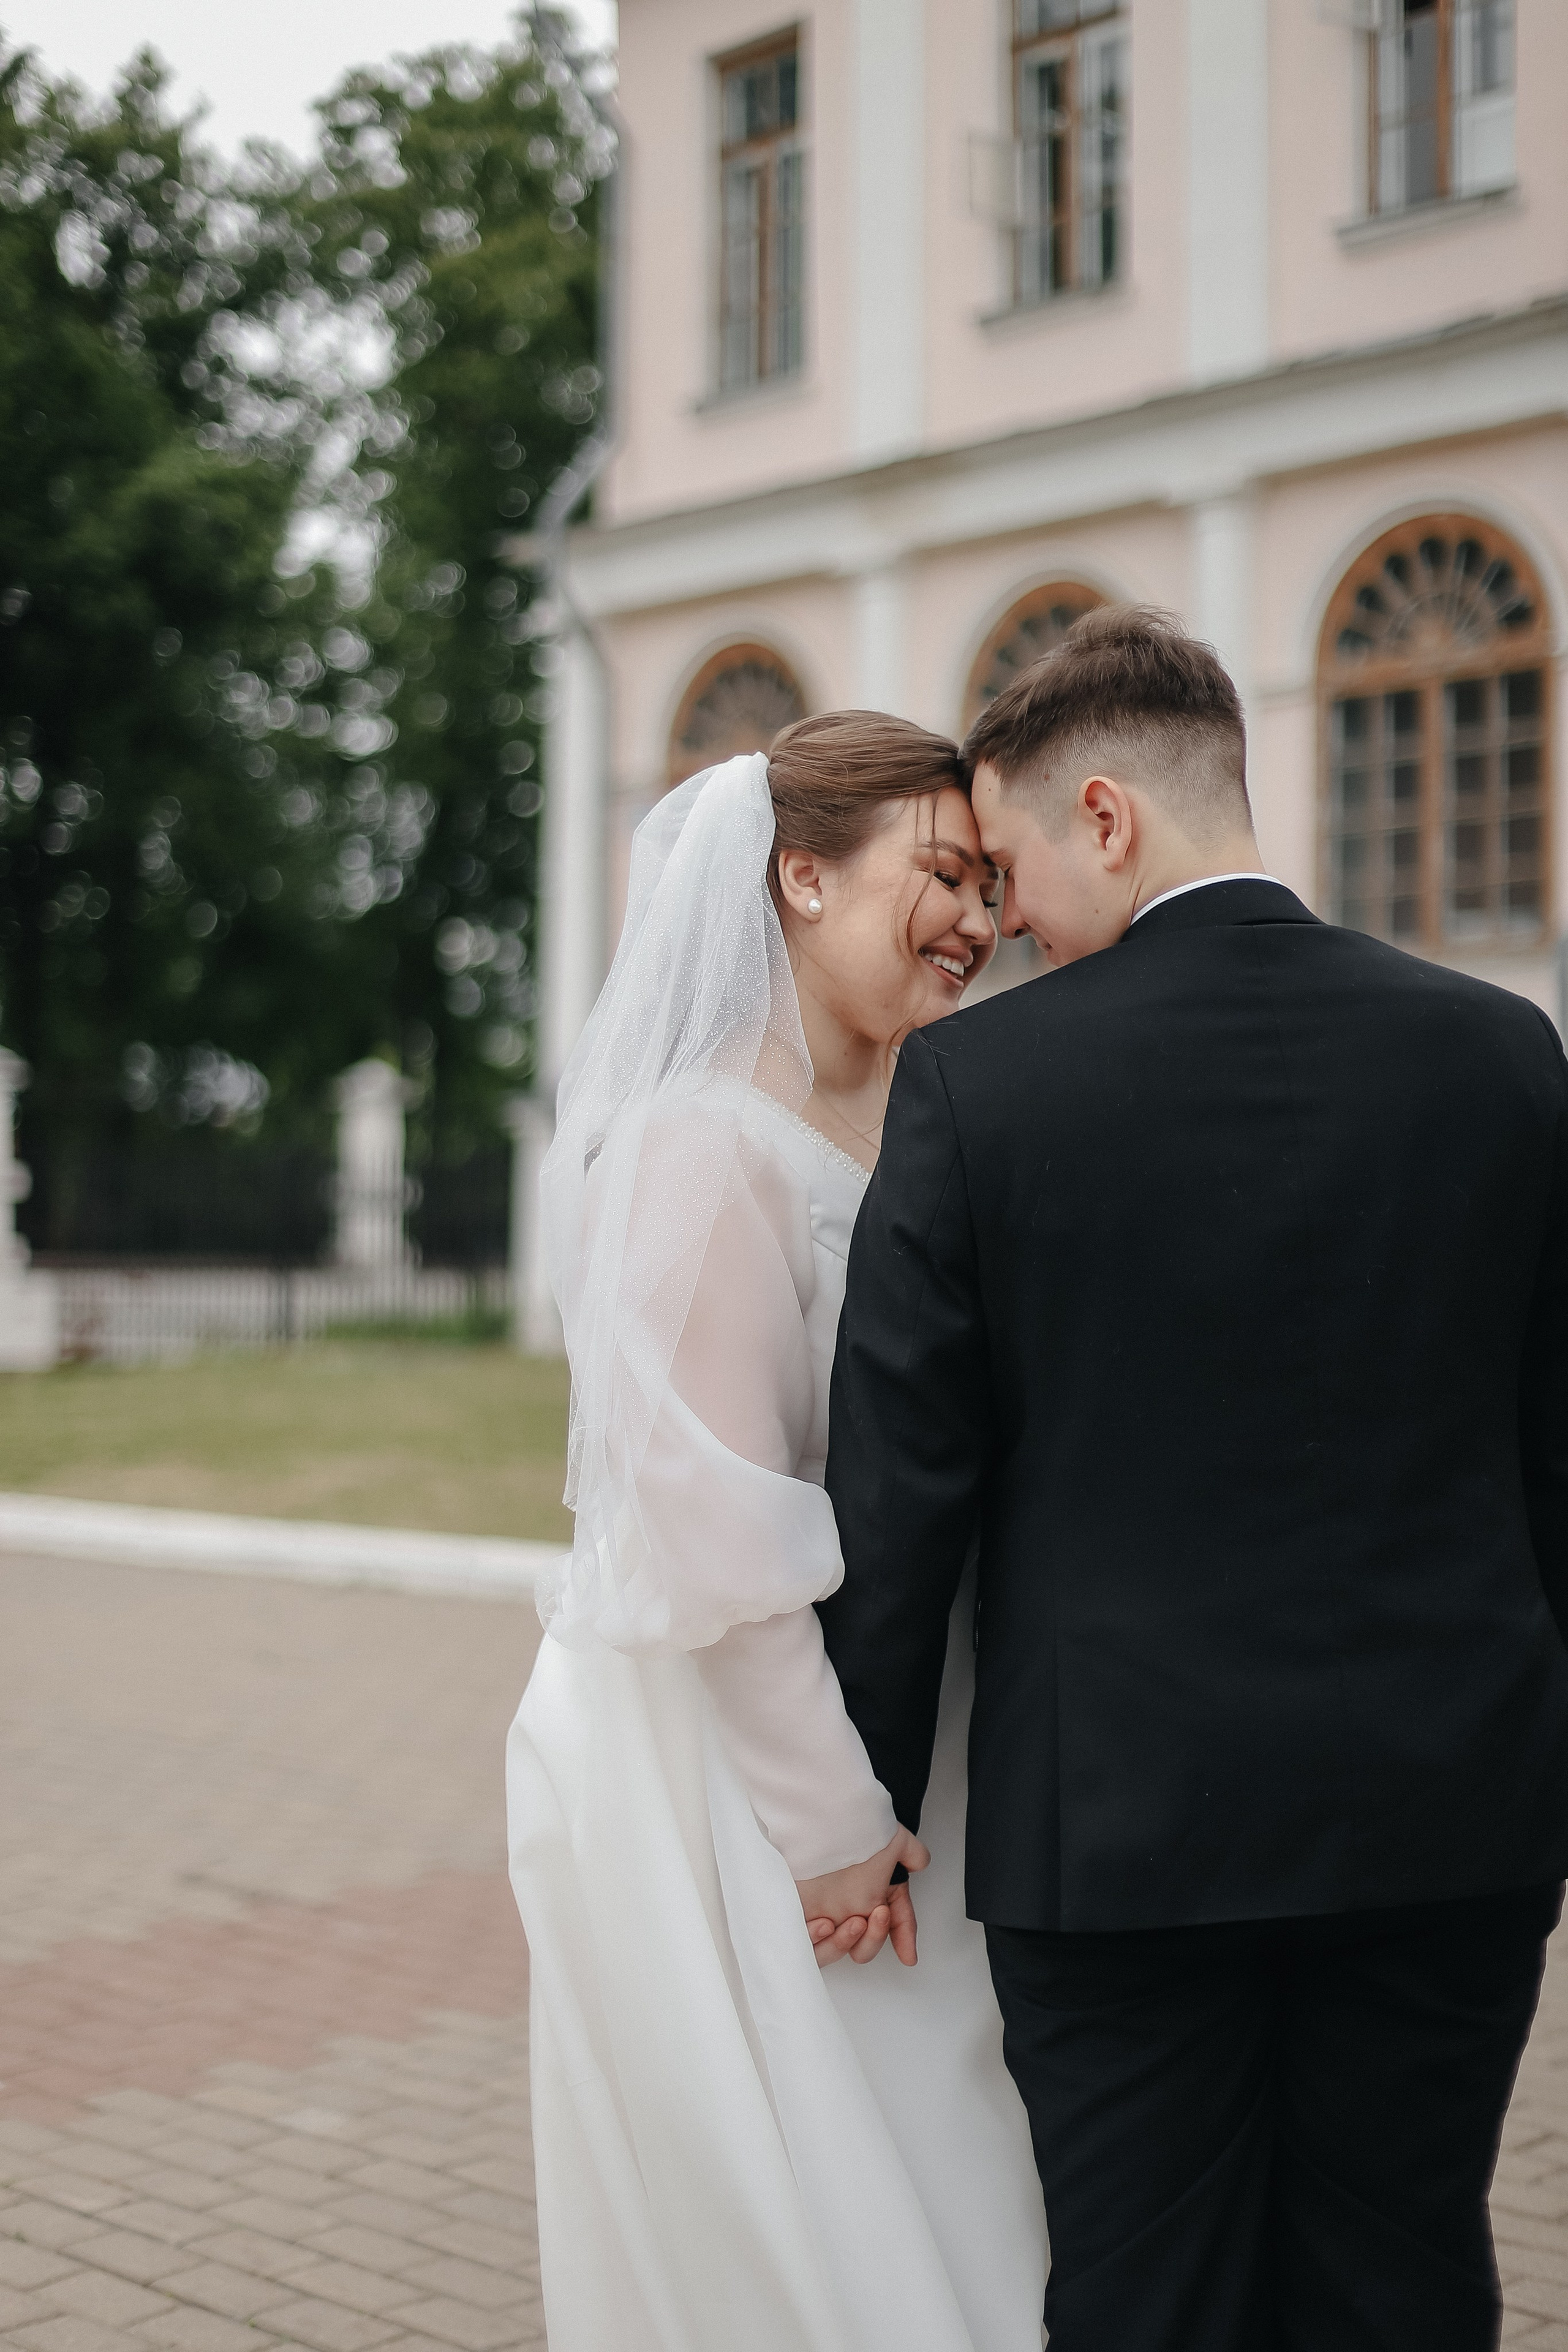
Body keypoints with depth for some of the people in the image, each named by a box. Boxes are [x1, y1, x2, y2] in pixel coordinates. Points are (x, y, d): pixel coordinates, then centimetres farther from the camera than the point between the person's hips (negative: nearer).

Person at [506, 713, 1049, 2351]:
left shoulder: (906, 1127, 8)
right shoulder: (708, 1144, -19)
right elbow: (712, 1532, -21)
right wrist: (830, 1821, -16)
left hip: (871, 1746, 8)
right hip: (720, 1772, -8)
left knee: (936, 2199, 17)